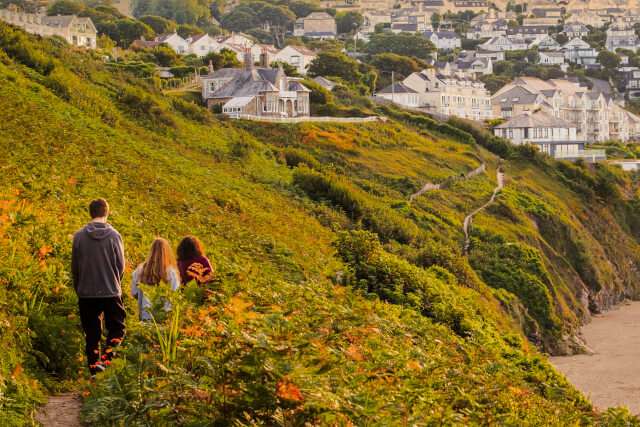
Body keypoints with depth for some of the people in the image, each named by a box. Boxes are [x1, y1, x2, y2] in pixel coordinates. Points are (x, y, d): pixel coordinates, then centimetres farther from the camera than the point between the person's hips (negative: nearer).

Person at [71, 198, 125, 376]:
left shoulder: (79, 236, -4)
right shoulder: (114, 235, -8)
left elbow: (74, 267, 1)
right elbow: (121, 265, -1)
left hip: (86, 293, 2)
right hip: (111, 292, -2)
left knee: (92, 334, 10)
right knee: (116, 327, 12)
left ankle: (94, 367, 10)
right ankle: (107, 358, -9)